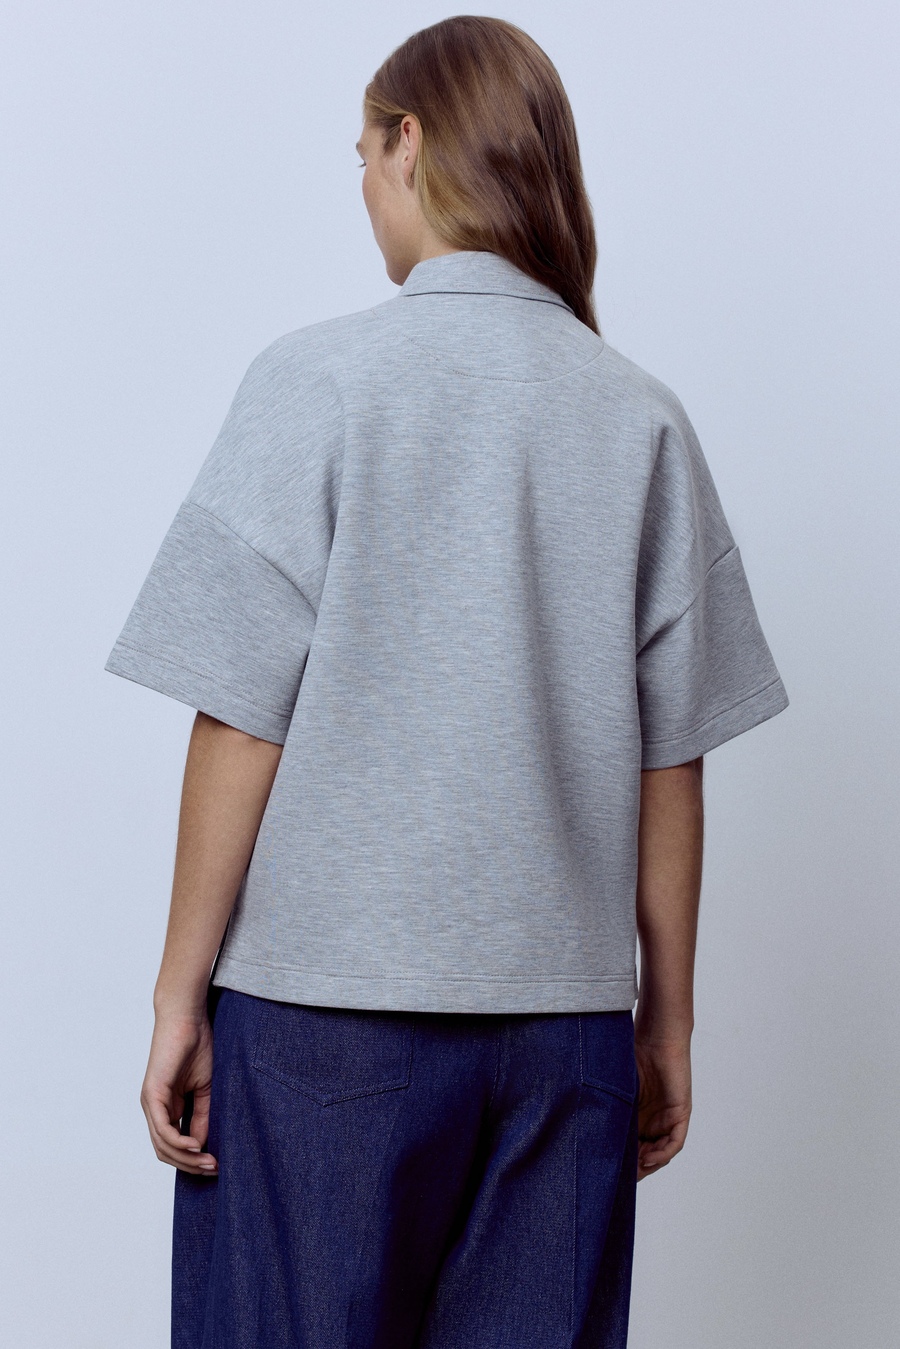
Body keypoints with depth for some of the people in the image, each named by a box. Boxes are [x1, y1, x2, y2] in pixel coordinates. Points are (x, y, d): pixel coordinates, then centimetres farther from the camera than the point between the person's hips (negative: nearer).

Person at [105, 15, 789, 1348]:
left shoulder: (317, 380, -5)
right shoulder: (643, 419, 4)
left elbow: (243, 725, -8)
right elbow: (670, 764, 5)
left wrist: (179, 994, 0)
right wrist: (665, 1023, 13)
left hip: (325, 1001, -3)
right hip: (567, 1010, 3)